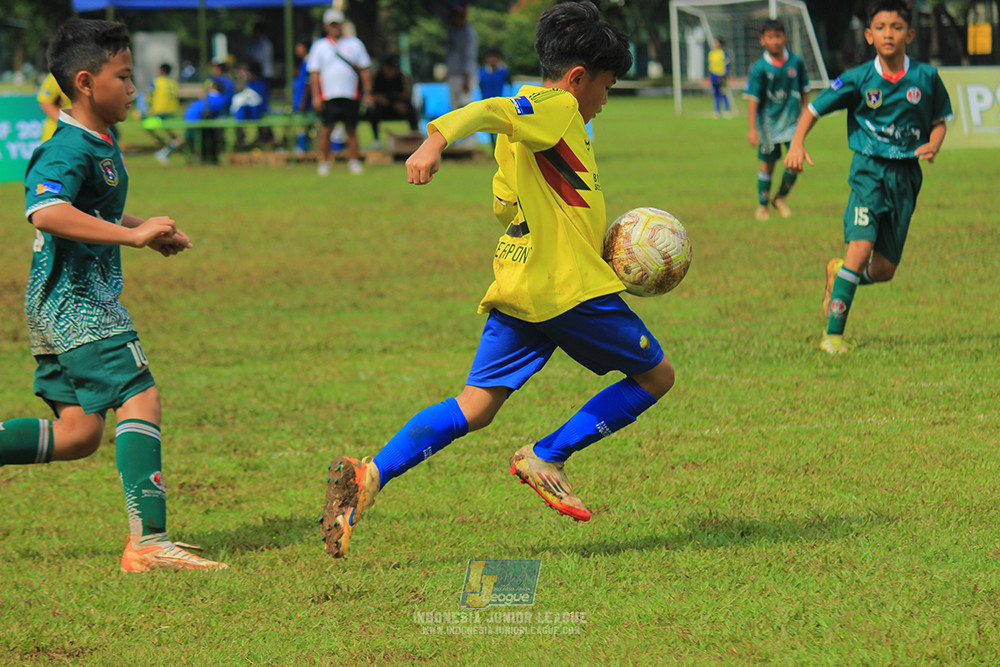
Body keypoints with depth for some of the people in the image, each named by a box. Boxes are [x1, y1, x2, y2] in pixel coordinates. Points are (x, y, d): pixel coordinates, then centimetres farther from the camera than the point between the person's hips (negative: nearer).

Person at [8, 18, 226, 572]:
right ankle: (147, 544, -20)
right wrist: (133, 235, -35)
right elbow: (47, 213, -35)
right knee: (139, 400, -15)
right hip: (75, 302, -10)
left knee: (78, 433, 9)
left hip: (63, 307, 10)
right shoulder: (68, 150, -17)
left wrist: (142, 228, 19)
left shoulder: (103, 143, 15)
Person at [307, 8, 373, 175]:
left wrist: (367, 93, 5)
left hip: (351, 96, 1)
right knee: (325, 130, -5)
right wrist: (316, 96, -5)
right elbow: (314, 72, 5)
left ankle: (354, 161, 9)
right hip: (327, 97, -1)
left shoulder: (354, 44, 11)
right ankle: (324, 161, 2)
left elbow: (364, 70, 12)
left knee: (351, 129, 3)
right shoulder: (319, 46, 8)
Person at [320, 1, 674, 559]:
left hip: (517, 290, 9)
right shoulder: (556, 106, -7)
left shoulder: (525, 132, 22)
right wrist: (438, 140, -45)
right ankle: (547, 458, 0)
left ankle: (371, 476, -14)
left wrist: (602, 241, 27)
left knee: (476, 405, 3)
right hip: (570, 286, -9)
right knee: (656, 376, 7)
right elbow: (488, 111, -25)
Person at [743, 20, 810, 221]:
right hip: (768, 120, -2)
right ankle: (762, 205, 22)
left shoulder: (796, 62, -3)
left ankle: (781, 198, 14)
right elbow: (752, 99, -9)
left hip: (791, 119, 2)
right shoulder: (759, 68, -10)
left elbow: (804, 91, 9)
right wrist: (752, 128, -14)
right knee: (767, 164, 5)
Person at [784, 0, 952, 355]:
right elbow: (814, 108, 4)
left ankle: (840, 272, 39)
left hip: (906, 175, 3)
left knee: (884, 269, 4)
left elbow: (940, 120, 13)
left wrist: (933, 146, -8)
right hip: (869, 169, -3)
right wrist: (797, 143, -11)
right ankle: (833, 334, -14)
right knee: (862, 247, -21)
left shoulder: (926, 78, -1)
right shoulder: (858, 79, -5)